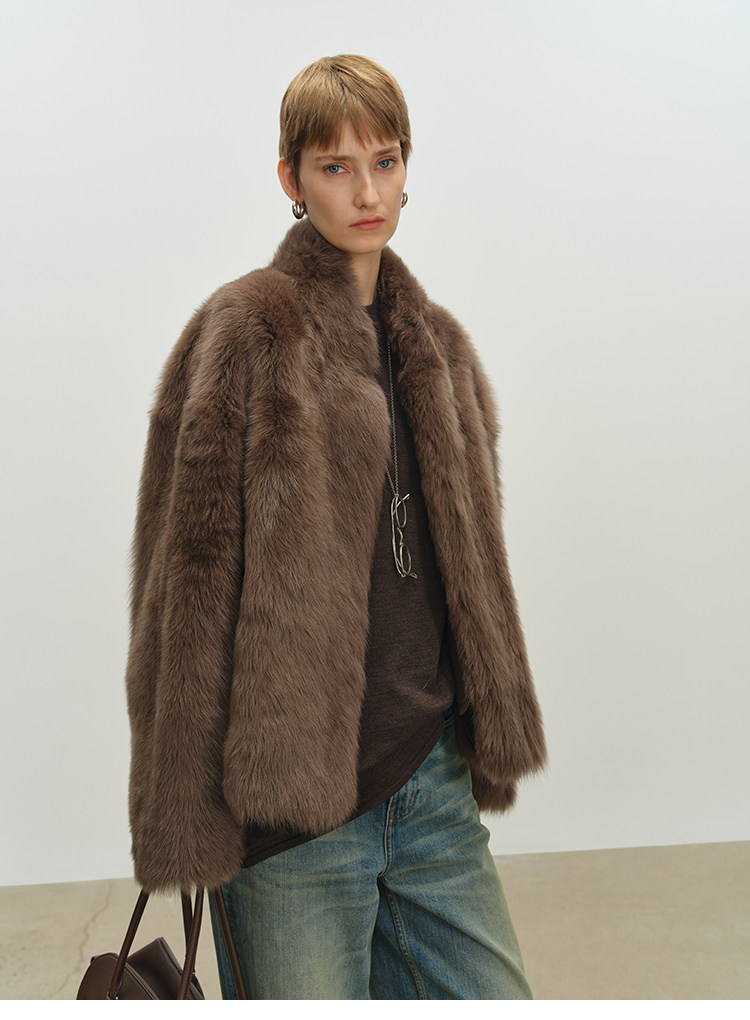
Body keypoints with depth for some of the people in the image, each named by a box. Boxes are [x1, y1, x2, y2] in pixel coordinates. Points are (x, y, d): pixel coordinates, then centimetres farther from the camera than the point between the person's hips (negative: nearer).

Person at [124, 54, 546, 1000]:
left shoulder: (438, 344, 11)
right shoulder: (242, 333, -7)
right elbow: (187, 578, -8)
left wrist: (489, 744, 15)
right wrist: (187, 816, -8)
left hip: (433, 784, 5)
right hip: (296, 806, -5)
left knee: (494, 997, 12)